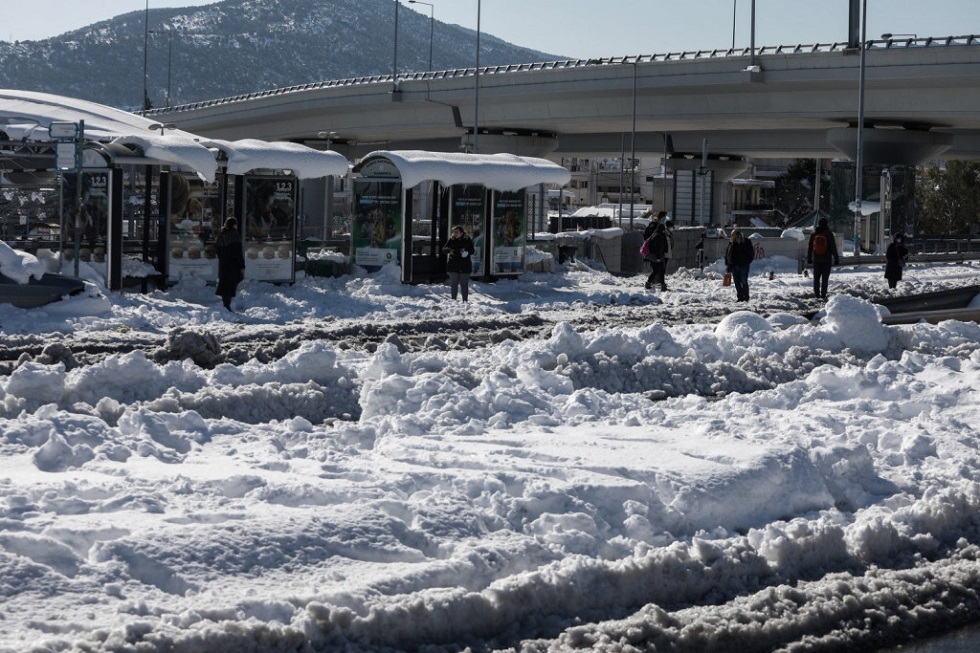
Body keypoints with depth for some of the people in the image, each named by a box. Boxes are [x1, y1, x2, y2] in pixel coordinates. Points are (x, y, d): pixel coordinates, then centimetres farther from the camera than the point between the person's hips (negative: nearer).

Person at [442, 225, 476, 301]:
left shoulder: (467, 240, -1)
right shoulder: (451, 240, 2)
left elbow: (472, 251, -2)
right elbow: (444, 249, -1)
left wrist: (466, 253, -23)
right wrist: (450, 250, -22)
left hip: (465, 266, -2)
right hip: (453, 265, 2)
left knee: (464, 284, 3)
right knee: (453, 284, 6)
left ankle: (465, 300, 9)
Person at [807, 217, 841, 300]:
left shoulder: (813, 234, 2)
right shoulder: (829, 234, -7)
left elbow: (809, 247, 9)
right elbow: (833, 247, -6)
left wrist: (809, 258, 18)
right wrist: (836, 259, 0)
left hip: (816, 259, 2)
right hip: (827, 260, -2)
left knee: (816, 278, 9)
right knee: (825, 278, 0)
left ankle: (817, 294, 6)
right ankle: (823, 295, -3)